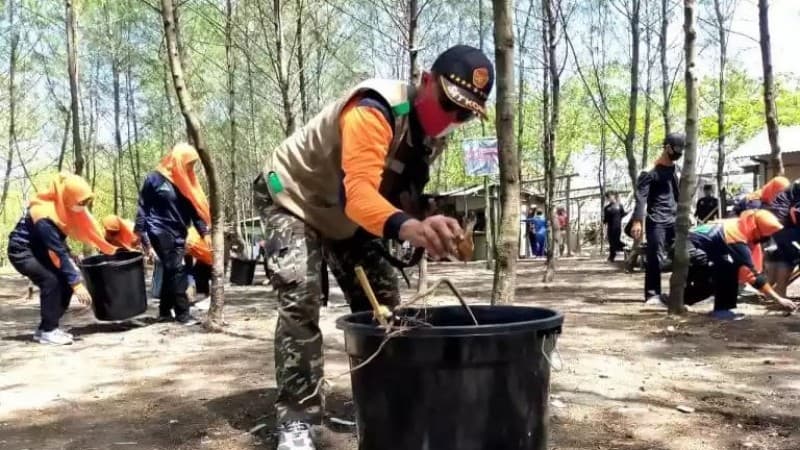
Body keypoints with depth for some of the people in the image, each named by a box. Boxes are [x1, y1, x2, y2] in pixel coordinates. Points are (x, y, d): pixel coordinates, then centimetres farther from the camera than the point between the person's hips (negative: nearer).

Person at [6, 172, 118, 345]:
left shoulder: (63, 207, -13)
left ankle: (47, 327, 7)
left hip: (40, 249, 8)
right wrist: (76, 282, -36)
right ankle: (47, 331, -12)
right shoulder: (45, 217, -35)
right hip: (22, 251, -8)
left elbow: (88, 228, -3)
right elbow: (60, 252, -36)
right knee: (51, 281, -25)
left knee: (66, 281, -4)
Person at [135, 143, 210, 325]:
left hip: (178, 234, 6)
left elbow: (195, 208, 9)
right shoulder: (155, 178, -5)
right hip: (160, 232, -6)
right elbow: (143, 207, -3)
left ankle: (165, 312, 17)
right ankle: (182, 313, -10)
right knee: (177, 270, -12)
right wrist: (143, 236, -7)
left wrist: (204, 232, -2)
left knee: (171, 271, 7)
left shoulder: (184, 181, 12)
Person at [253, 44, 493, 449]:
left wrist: (430, 225, -22)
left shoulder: (434, 130, -10)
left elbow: (404, 188, 0)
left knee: (382, 301, 5)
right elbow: (358, 191, -52)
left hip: (346, 216, 8)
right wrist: (408, 227, -72)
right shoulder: (375, 109, -37)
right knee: (300, 299, -23)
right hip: (291, 199, -8)